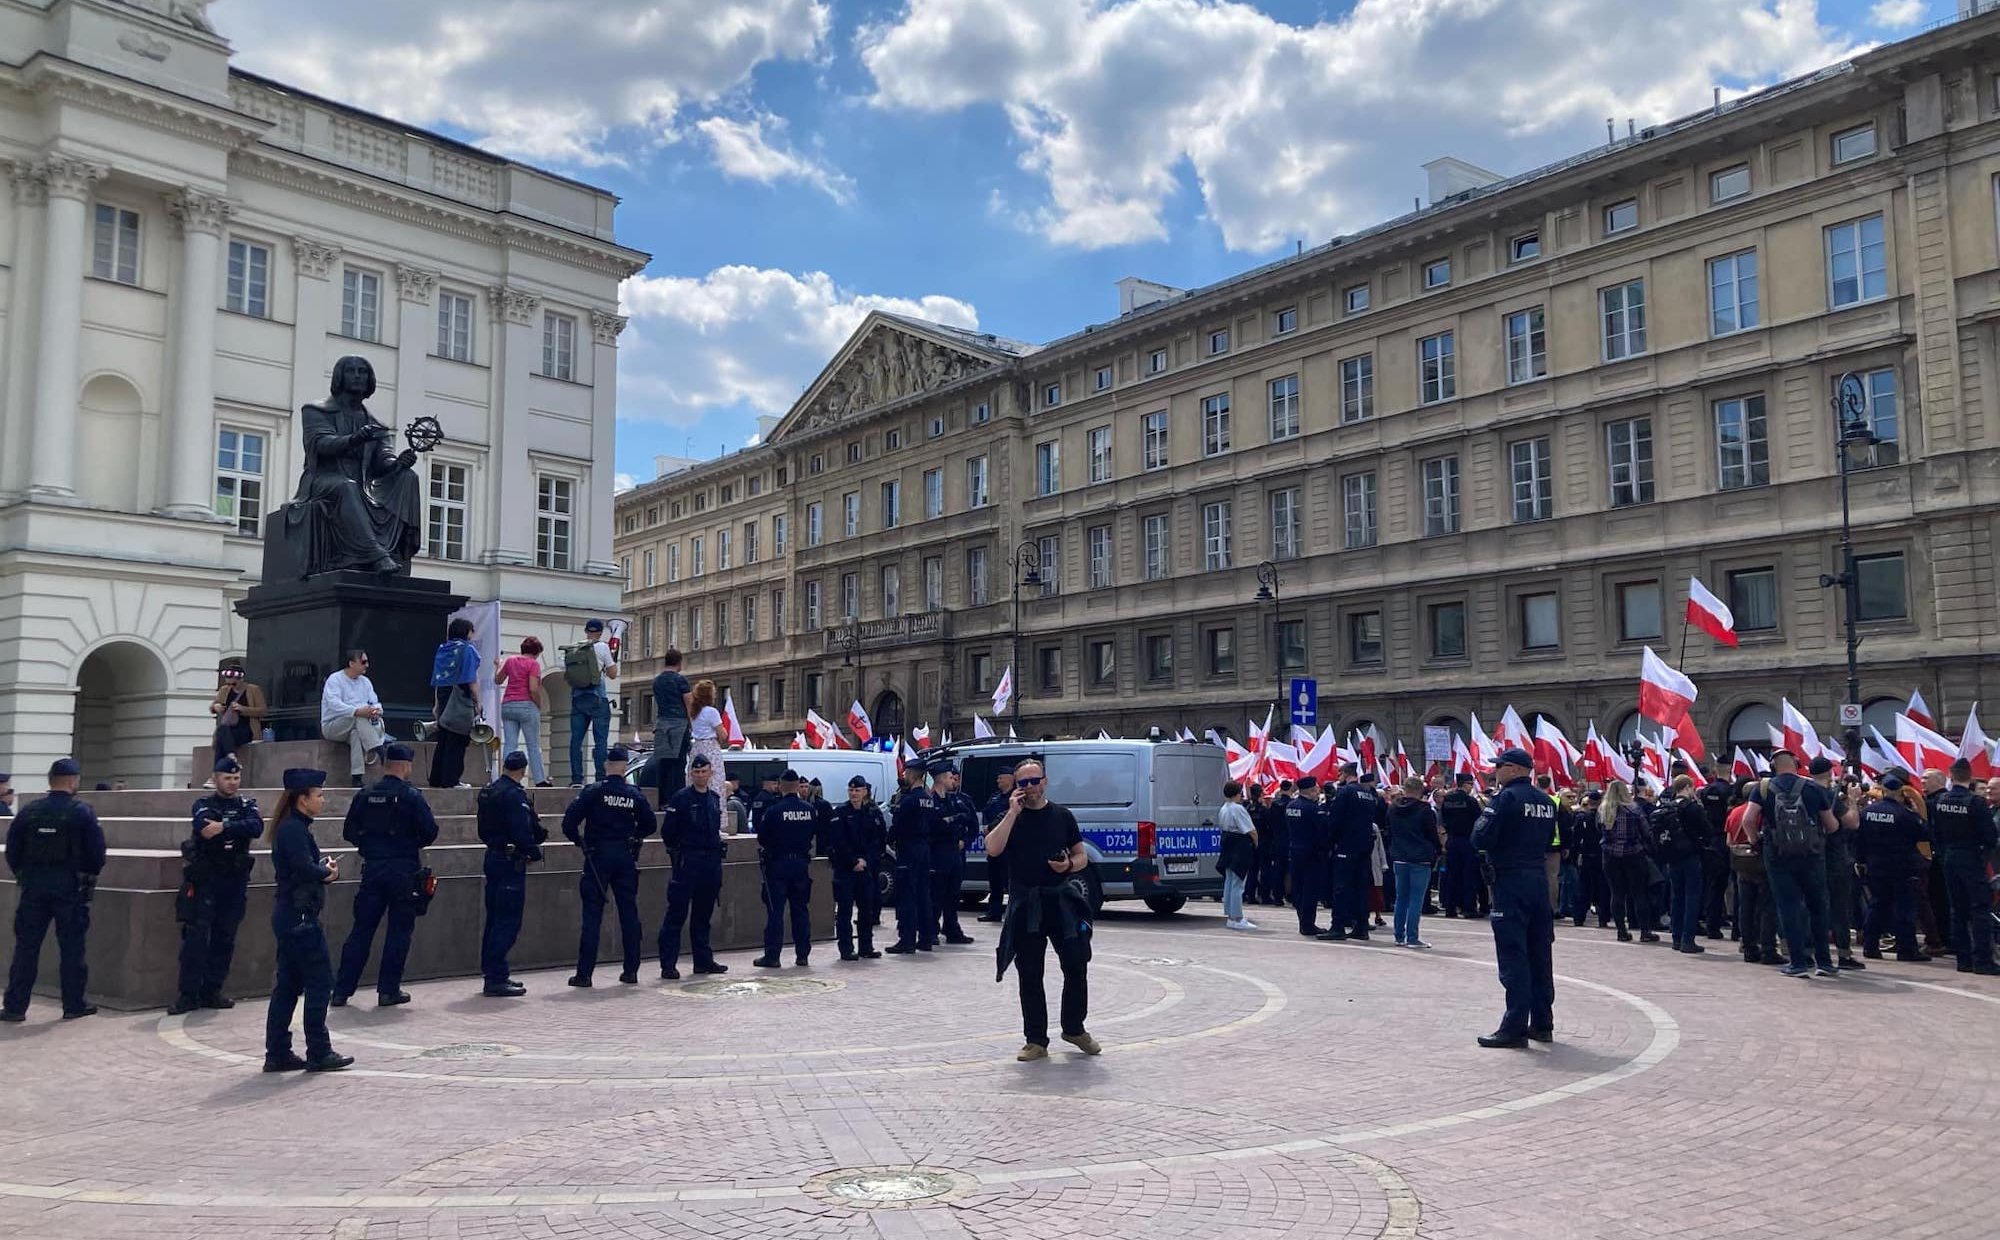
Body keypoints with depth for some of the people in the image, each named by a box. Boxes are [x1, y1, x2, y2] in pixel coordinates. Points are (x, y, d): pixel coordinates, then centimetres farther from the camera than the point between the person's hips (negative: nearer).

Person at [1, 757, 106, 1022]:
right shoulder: (82, 812, -8)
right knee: (72, 947, 5)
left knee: (26, 947, 9)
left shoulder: (29, 810, 2)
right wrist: (89, 877, 9)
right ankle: (74, 1005, 10)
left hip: (33, 884, 3)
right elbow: (97, 851, -8)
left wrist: (22, 875, 18)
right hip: (70, 886, -3)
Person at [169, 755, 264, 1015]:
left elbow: (257, 827, -11)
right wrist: (238, 828, -20)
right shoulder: (204, 804, 4)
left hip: (235, 881, 3)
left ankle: (211, 992, 14)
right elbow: (204, 827, -18)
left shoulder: (247, 804, 10)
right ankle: (188, 994, -2)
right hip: (204, 880, -3)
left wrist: (224, 827, -20)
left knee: (225, 939, 6)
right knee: (195, 937, -7)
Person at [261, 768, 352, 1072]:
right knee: (320, 982, -3)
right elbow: (306, 869, -25)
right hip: (300, 917, -10)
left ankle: (277, 1054, 17)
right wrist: (327, 870, -6)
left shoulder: (294, 827, 15)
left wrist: (324, 866, -3)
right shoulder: (294, 829, -16)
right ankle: (319, 1053, 3)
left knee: (288, 984, 12)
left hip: (289, 917, 10)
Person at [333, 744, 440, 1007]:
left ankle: (341, 990, 11)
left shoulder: (364, 795, 3)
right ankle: (388, 991, 8)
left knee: (361, 930, 10)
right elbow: (430, 832, -11)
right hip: (404, 871, -4)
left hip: (372, 869, 4)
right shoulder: (412, 796, -9)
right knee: (399, 931, 6)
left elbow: (349, 832, 6)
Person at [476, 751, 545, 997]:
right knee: (508, 921, -6)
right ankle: (497, 979, -6)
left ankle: (492, 973, 22)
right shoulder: (514, 795, -17)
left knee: (495, 919, 15)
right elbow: (521, 832, -22)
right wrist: (535, 853, -6)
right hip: (511, 862, -10)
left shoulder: (488, 791, 12)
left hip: (493, 856, 10)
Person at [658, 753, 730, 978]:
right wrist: (678, 849, 1)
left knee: (703, 915, 13)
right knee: (677, 913, -5)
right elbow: (668, 831, -6)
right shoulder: (680, 798, -6)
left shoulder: (714, 798, 14)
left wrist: (717, 846, 11)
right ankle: (668, 964, -4)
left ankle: (703, 960, 20)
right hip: (687, 861, -6)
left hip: (711, 862, 6)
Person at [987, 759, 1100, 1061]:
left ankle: (1074, 1029, 23)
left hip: (1062, 902, 1)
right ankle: (1036, 1041, 12)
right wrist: (1013, 812, -14)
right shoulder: (1010, 818, 4)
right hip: (1025, 906, -1)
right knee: (1030, 976, 3)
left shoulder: (1062, 816, 8)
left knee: (1076, 967, 3)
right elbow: (992, 849, -15)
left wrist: (1069, 865, -9)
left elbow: (1082, 857, 13)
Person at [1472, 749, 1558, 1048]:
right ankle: (1542, 1024, 19)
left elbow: (1481, 839, -16)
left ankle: (1515, 1028, -5)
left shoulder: (1506, 797, -12)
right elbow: (1548, 842, 19)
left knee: (1513, 956, -6)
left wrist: (1483, 819, 1)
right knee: (1540, 954, 12)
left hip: (1510, 881, -7)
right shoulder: (1546, 801, 11)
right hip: (1539, 878, 8)